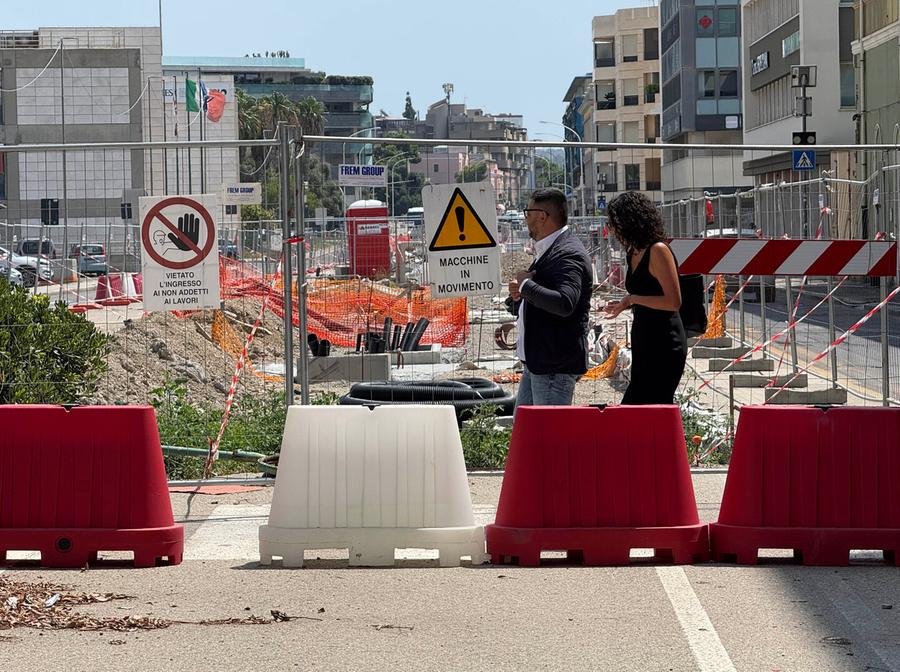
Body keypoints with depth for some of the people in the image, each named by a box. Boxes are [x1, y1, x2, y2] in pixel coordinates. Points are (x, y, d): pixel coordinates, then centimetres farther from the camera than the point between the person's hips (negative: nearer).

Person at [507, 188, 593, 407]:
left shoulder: (569, 255, -16)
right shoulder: (546, 251, 18)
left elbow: (565, 303, -33)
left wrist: (526, 285, -20)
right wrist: (517, 296, 1)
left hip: (556, 365, -11)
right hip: (536, 364, 11)